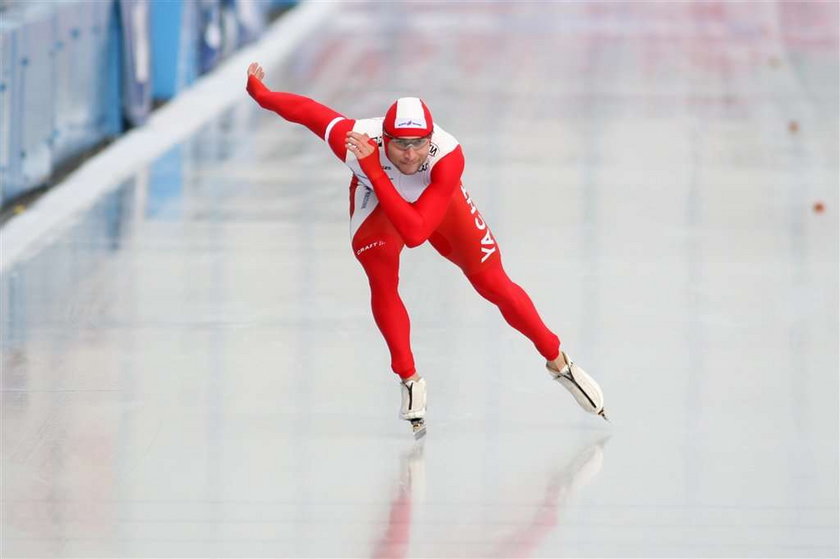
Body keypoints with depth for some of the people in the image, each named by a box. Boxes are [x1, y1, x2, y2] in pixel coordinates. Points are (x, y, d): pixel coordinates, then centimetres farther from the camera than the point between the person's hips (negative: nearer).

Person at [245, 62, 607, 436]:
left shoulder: (448, 157, -44)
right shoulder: (357, 142, -41)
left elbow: (414, 232, -50)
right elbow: (306, 110, -22)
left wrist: (374, 170, -55)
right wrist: (259, 93, -6)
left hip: (437, 197, -1)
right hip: (375, 199, 1)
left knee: (494, 285, 0)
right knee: (382, 283, -21)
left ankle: (558, 362, 19)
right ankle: (409, 380, -1)